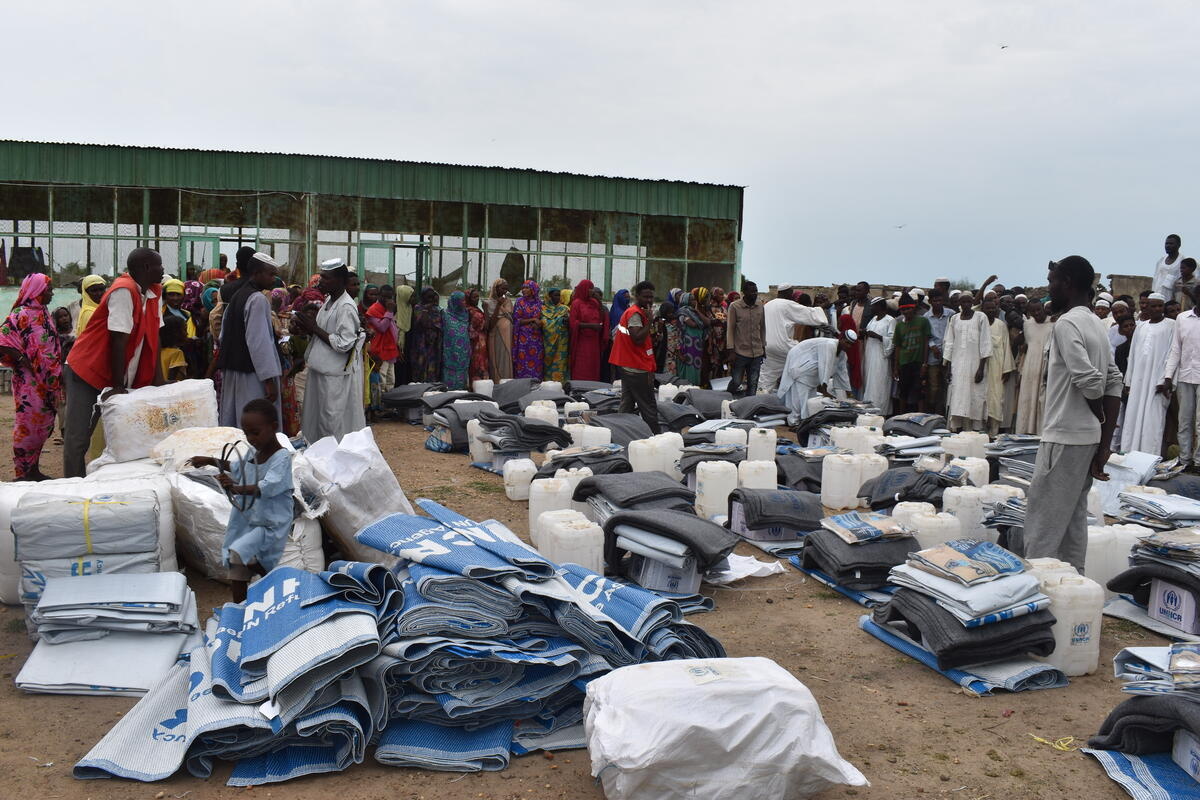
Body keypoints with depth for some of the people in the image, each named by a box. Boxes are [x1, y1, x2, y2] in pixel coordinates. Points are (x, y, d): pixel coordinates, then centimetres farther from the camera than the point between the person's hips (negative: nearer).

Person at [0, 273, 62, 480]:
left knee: (42, 425, 12)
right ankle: (23, 473, 4)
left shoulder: (43, 313, 15)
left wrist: (57, 376, 13)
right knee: (28, 425, -3)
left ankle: (34, 470, 21)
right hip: (30, 381, -8)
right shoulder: (22, 314, -10)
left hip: (47, 382, 8)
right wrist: (23, 360, -17)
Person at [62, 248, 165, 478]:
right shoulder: (124, 291, -19)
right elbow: (118, 340, -21)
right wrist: (118, 386, -20)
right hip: (86, 373, -8)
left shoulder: (152, 293, 5)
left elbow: (153, 338, 6)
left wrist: (158, 382, 3)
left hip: (120, 376, 8)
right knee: (78, 439, -5)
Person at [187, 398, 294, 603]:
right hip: (246, 520, 8)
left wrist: (239, 489, -45)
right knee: (237, 575, 11)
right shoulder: (253, 452, 7)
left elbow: (268, 487, -33)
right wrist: (211, 461, 24)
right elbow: (237, 467, 30)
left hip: (270, 524, -8)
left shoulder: (281, 457, -18)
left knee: (238, 553, -25)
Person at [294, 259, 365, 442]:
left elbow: (344, 344, -22)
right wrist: (309, 327, -1)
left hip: (336, 375, -9)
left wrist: (315, 328, -16)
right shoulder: (328, 301, 10)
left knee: (333, 422, -2)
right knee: (316, 418, 16)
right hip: (321, 369, 9)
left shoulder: (346, 307, -17)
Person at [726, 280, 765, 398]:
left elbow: (762, 327, 15)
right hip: (740, 352, -4)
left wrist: (763, 346, 14)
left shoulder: (760, 305, 7)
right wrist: (731, 350, -9)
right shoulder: (734, 306, -6)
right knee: (736, 383, 0)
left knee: (753, 384, 7)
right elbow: (730, 329, -5)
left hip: (757, 353, 4)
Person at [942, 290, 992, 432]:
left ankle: (975, 431, -2)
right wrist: (948, 368, 5)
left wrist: (981, 368, -10)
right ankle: (958, 431, -2)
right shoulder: (954, 319, 11)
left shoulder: (981, 318, 1)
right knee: (957, 399, -3)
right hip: (957, 365, 3)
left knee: (975, 399, -4)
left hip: (974, 363, -3)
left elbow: (985, 343, -2)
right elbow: (949, 344, 11)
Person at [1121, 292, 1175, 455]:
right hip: (1138, 379, 5)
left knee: (1152, 420, -7)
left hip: (1157, 379, -5)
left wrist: (1164, 380, -14)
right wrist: (1128, 380, 10)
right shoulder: (1140, 328, 16)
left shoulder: (1171, 326, 0)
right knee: (1133, 417, 3)